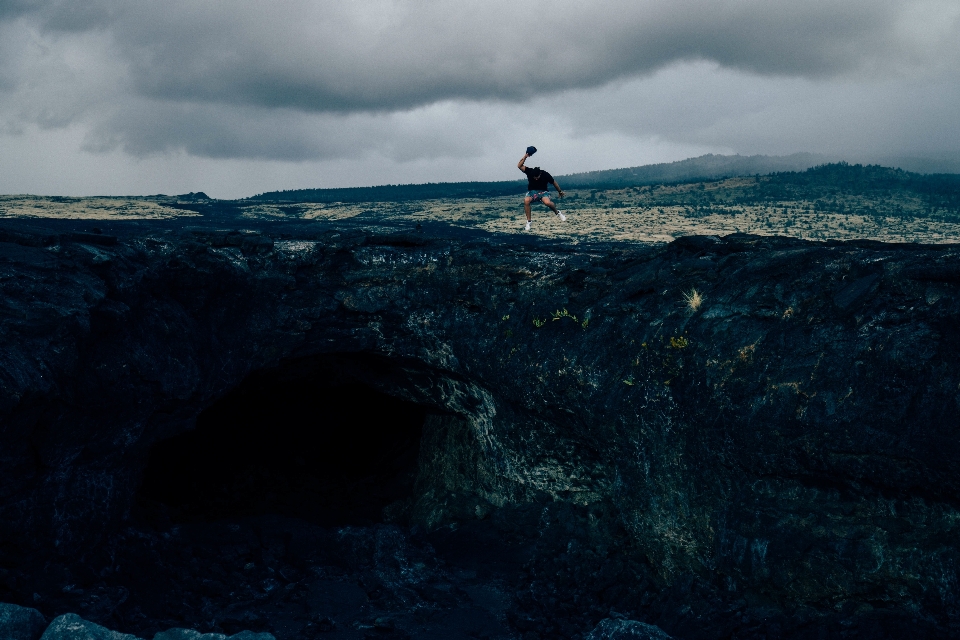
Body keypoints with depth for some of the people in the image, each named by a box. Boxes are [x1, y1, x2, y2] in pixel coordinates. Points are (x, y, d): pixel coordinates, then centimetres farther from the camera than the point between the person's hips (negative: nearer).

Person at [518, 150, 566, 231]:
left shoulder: (545, 175, -16)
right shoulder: (529, 172, -14)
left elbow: (554, 182, 0)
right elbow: (519, 166, -23)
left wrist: (560, 191, 12)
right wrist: (525, 156, -31)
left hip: (543, 192, -1)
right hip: (532, 192, 1)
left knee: (547, 202, -35)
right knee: (526, 200, -34)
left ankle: (557, 212, -2)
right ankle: (528, 221, -24)